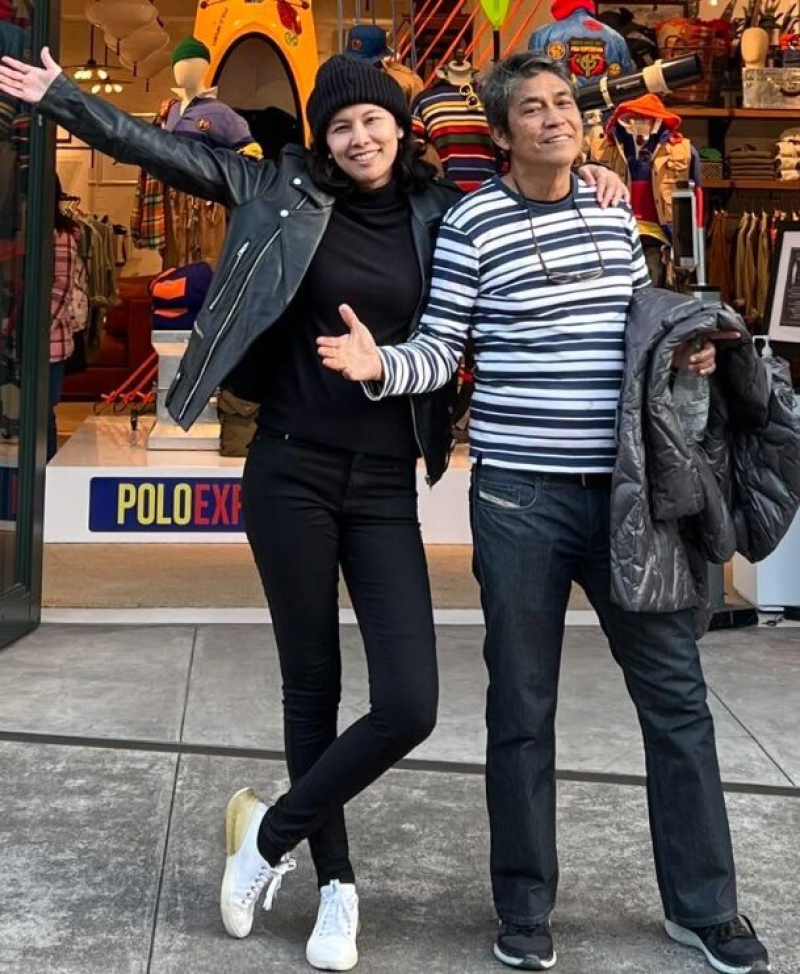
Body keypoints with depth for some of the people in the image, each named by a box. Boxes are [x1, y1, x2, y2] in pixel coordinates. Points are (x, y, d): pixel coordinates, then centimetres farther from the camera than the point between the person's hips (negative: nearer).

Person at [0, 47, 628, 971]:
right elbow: (166, 151, 4)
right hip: (291, 471, -1)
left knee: (408, 705, -8)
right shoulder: (282, 191, 2)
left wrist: (585, 182, 1)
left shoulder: (438, 211, 5)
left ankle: (272, 831, 16)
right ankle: (335, 883, 26)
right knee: (312, 688, 7)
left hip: (384, 483, 2)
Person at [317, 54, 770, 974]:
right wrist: (379, 365, -23)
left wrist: (691, 348, 1)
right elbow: (438, 354, -3)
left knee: (675, 692, 8)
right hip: (521, 495, -4)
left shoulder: (615, 214, 10)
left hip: (626, 488, 4)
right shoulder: (472, 225, -4)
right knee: (522, 706, 6)